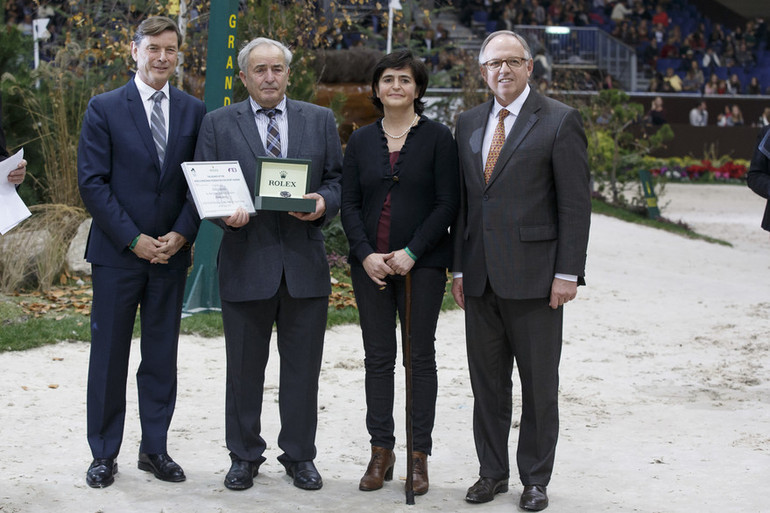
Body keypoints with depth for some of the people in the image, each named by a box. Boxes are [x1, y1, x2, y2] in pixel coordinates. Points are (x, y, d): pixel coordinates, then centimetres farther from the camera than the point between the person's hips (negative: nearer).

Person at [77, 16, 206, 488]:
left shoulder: (193, 112, 7)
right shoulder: (105, 109, -2)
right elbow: (92, 182, -6)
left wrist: (182, 234, -7)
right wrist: (134, 239, -12)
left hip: (171, 253, 3)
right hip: (118, 253, -3)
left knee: (162, 357, 9)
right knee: (109, 356, 3)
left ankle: (155, 449, 19)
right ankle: (104, 454, 13)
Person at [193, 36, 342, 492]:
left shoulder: (320, 120, 9)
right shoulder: (219, 123, 5)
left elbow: (338, 179, 8)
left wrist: (323, 202, -13)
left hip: (305, 264, 1)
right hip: (246, 263, -1)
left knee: (303, 368, 7)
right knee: (244, 369, 8)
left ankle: (300, 455, 20)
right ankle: (245, 456, 21)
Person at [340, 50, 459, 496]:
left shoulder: (438, 138, -1)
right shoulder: (361, 141, 9)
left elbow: (448, 204, -6)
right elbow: (350, 204, 7)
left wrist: (411, 253, -13)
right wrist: (366, 254, -8)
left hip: (422, 264, -3)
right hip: (371, 265, 3)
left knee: (420, 357, 2)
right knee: (378, 357, 6)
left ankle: (419, 456, 8)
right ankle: (381, 452, 14)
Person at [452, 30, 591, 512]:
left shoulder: (560, 120, -5)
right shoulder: (469, 122, 12)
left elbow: (576, 203, -7)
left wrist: (568, 273, -12)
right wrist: (459, 267, 11)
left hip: (533, 276, -5)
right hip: (481, 277, 5)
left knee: (539, 385, 4)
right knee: (487, 382, 11)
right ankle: (493, 472, 23)